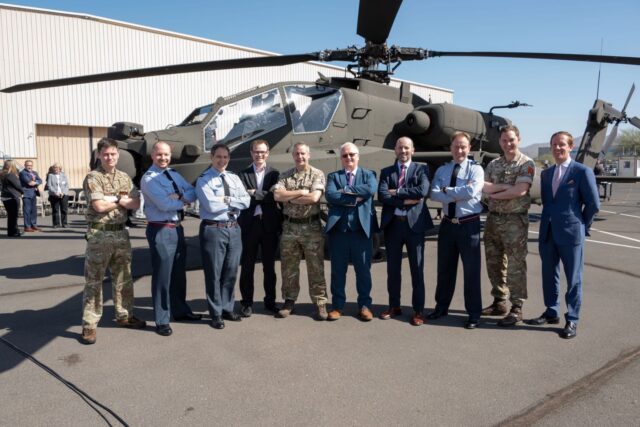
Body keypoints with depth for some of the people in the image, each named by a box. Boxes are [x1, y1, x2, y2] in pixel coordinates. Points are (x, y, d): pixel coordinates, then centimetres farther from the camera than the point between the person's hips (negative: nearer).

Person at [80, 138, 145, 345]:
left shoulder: (124, 177, 10)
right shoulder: (92, 178, -6)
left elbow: (135, 203, 1)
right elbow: (99, 206, -17)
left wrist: (115, 198, -12)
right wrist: (121, 200, -4)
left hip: (121, 233, 6)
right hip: (99, 235, -5)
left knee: (123, 278, 14)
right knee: (94, 281, 0)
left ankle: (124, 316, 28)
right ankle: (89, 325, 7)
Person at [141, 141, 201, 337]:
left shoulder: (174, 174, 13)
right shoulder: (149, 179, -10)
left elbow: (193, 194, 4)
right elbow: (165, 204, -21)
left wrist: (179, 196, -14)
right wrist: (183, 200, -5)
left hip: (178, 228, 8)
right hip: (160, 230, -7)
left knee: (179, 273, 18)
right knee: (162, 275, 1)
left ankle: (180, 310, 35)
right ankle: (162, 320, 13)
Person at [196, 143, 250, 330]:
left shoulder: (234, 178, 11)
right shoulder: (204, 180, -6)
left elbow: (246, 201, 0)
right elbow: (212, 206, -18)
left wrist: (227, 199, -13)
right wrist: (235, 202, -6)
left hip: (234, 228, 6)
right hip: (213, 229, -5)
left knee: (231, 272, 14)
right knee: (214, 273, 4)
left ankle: (227, 309, 30)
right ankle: (216, 314, 17)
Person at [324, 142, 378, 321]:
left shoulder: (368, 174, 10)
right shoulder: (333, 176, 10)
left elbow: (371, 189, -13)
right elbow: (330, 195, -10)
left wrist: (345, 190, -11)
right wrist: (355, 198, -13)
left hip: (361, 229, 0)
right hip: (338, 229, 1)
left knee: (363, 270, 7)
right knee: (338, 270, 8)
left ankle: (364, 305, 20)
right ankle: (337, 305, 19)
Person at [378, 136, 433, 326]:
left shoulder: (421, 169, 5)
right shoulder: (386, 172, 10)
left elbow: (423, 191, -14)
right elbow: (382, 196, -7)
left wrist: (397, 192, -11)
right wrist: (406, 200, -14)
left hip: (414, 223, -2)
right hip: (392, 224, 2)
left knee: (417, 269, 4)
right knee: (393, 268, 11)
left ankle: (418, 310, 14)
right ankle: (394, 306, 25)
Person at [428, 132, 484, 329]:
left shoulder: (475, 169, -3)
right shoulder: (442, 170, 7)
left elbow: (471, 191, -21)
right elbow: (434, 194, -8)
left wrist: (447, 190, -11)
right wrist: (458, 195, -18)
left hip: (469, 224, -4)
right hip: (447, 223, 4)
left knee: (471, 270, 3)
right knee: (444, 268, 14)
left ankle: (474, 313, 17)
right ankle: (441, 306, 30)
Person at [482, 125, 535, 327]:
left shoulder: (526, 163, -5)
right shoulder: (493, 164, 12)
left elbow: (520, 190, -18)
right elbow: (483, 186, -2)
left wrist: (494, 194, -8)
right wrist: (505, 186, -15)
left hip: (515, 221, -6)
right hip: (493, 219, 6)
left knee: (515, 265, -2)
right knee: (494, 263, 12)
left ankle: (516, 308, 7)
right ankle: (499, 302, 25)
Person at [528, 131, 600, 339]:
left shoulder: (582, 171, -6)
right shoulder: (546, 174, 12)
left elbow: (593, 204, -4)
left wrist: (581, 225, 2)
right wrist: (549, 221, 10)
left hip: (571, 234, -6)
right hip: (547, 233, 6)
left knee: (573, 279, 4)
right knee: (549, 275, 14)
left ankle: (572, 320, 14)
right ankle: (552, 312, 28)